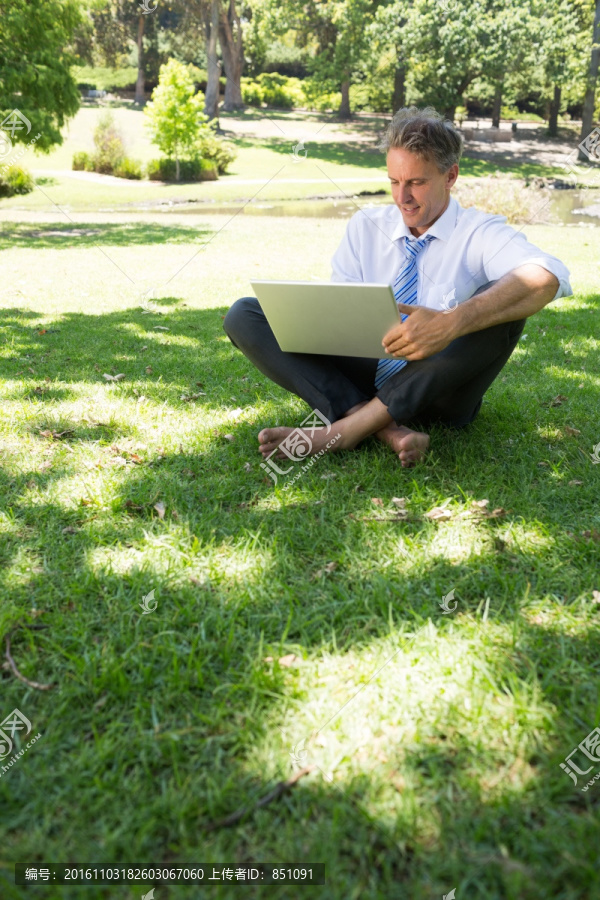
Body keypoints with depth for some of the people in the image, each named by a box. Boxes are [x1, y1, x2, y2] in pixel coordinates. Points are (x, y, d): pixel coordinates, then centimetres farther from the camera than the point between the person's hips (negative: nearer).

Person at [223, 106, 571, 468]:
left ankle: (349, 428, -31)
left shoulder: (481, 232, -4)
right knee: (244, 315, -11)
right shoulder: (365, 227, 10)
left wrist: (452, 323, -42)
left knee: (504, 302, -30)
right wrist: (323, 321, -23)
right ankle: (385, 427, -28)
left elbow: (547, 276, -26)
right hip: (365, 376, 3)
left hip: (437, 389, -3)